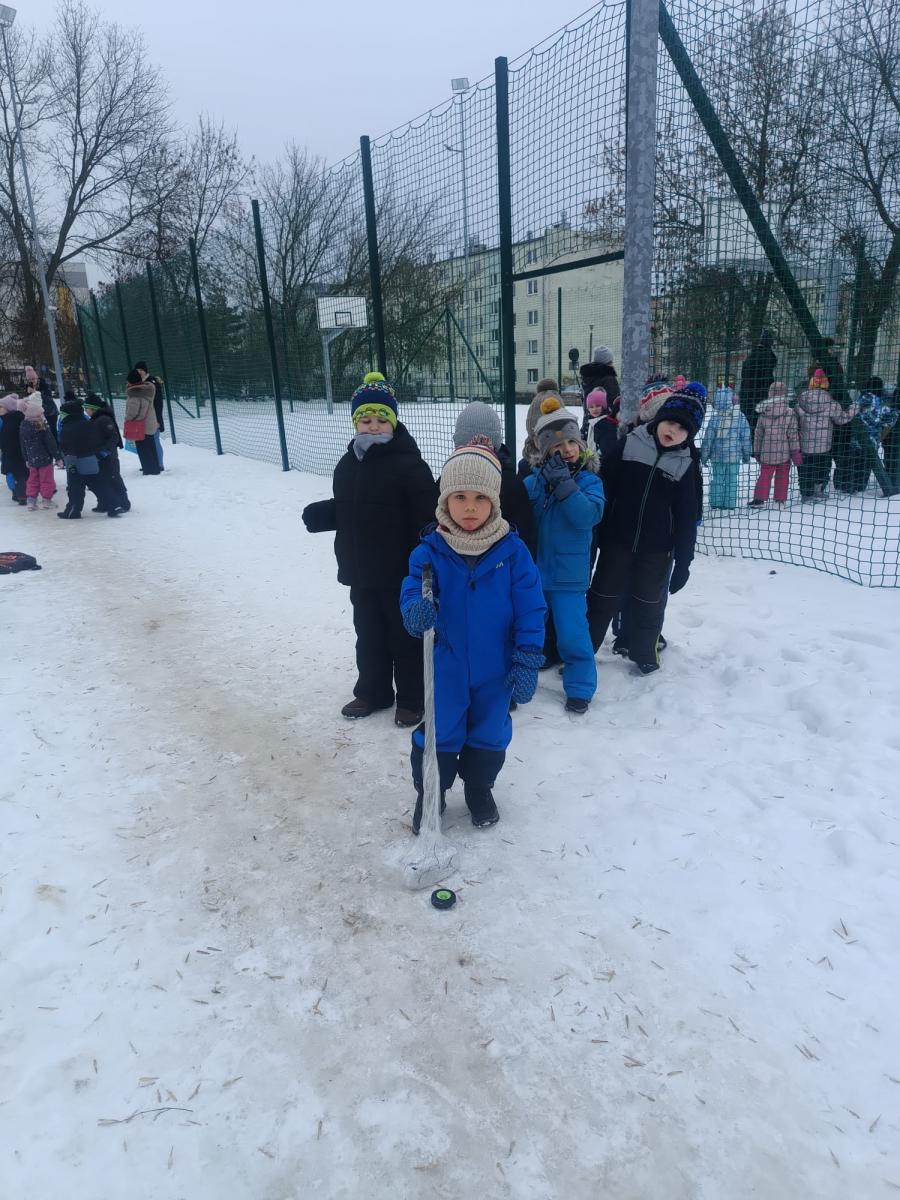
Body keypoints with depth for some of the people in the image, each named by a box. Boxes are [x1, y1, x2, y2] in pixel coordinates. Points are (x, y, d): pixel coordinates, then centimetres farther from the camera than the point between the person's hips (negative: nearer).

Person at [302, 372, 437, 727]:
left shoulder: (410, 465, -16)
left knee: (405, 637, 9)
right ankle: (372, 692, 38)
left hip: (401, 574, -6)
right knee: (368, 635, 20)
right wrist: (318, 514, -3)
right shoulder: (347, 464, 6)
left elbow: (427, 521, -20)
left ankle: (411, 699, 26)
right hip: (361, 572, 7)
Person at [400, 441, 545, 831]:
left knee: (489, 735, 19)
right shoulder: (429, 551, -11)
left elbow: (530, 612, -9)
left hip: (495, 670, 1)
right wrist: (417, 611, -42)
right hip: (444, 669, 0)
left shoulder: (513, 551, -11)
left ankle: (479, 789, 44)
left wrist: (527, 663, -11)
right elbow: (412, 594, -18)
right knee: (438, 736, 12)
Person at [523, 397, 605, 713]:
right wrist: (543, 479, -24)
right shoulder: (536, 477, 0)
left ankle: (579, 688, 16)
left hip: (568, 575, -3)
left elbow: (587, 515, -24)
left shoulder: (589, 481, -7)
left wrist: (563, 482, -26)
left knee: (572, 635, -3)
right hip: (532, 570, 3)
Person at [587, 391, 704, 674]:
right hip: (617, 540, 0)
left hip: (657, 548, 1)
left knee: (649, 603, 14)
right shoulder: (629, 444, -6)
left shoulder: (686, 464, -3)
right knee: (602, 598, 10)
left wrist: (683, 561, -3)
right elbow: (604, 485, -3)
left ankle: (645, 654, 32)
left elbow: (687, 517, -2)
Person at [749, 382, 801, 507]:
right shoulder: (790, 413, -8)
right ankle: (780, 500, 14)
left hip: (767, 453, 1)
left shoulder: (763, 413, -2)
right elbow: (793, 435, -6)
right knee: (782, 477, 10)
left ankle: (759, 499, 1)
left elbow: (758, 434, 5)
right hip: (784, 453, -1)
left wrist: (757, 452, 15)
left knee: (765, 476, 8)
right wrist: (796, 453, 2)